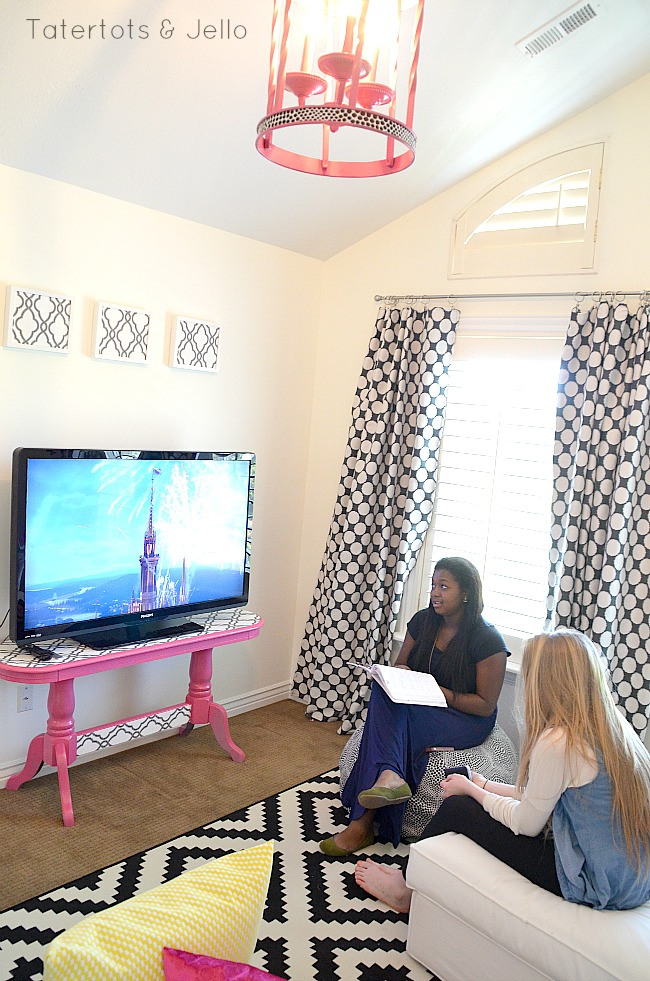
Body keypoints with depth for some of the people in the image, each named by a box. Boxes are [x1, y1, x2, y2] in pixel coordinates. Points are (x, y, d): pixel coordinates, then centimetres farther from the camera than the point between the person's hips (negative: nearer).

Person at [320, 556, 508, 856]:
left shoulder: (488, 640, -13)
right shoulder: (422, 621, 3)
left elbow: (485, 706, -12)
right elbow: (400, 665, 16)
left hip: (468, 721, -5)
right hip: (417, 710, 6)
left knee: (386, 720, -33)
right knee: (383, 690, -31)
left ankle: (363, 822, -38)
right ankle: (390, 778, -46)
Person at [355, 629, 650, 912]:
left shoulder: (556, 743, -26)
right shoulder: (615, 725, 2)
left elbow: (526, 824, -13)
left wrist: (469, 789, 3)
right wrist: (483, 785, 16)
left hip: (594, 884, -8)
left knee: (457, 808, 2)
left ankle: (407, 891, 28)